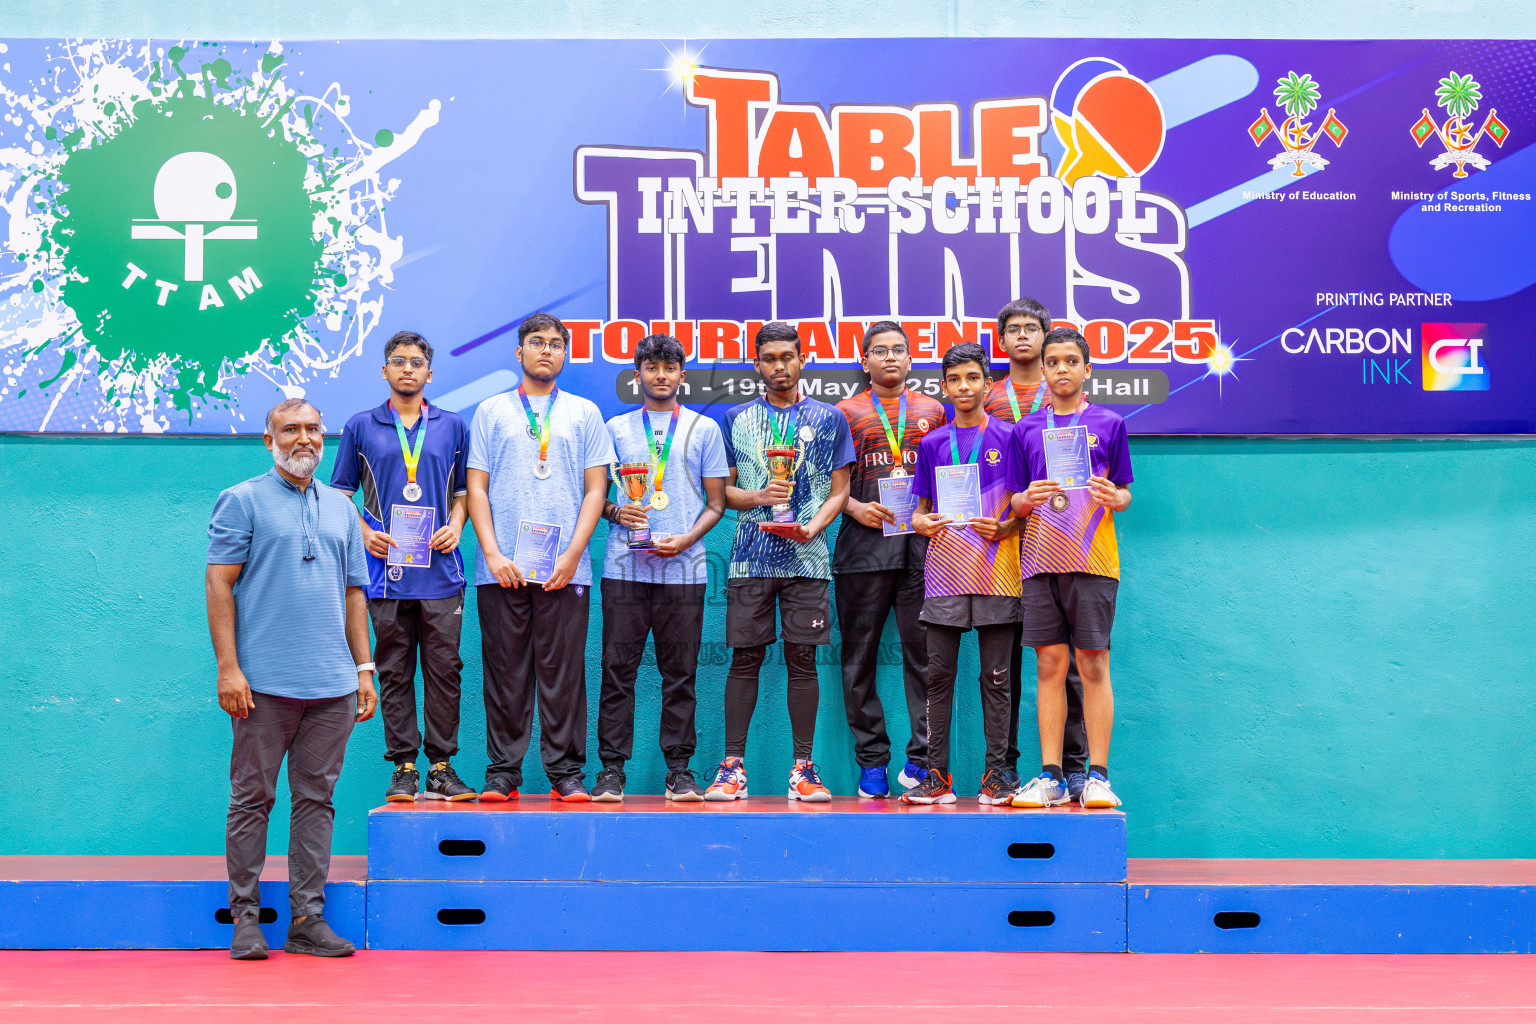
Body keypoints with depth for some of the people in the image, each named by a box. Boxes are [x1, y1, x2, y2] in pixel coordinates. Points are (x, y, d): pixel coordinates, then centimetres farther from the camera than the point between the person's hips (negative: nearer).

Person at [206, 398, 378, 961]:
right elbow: (219, 585, -4)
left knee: (316, 799, 6)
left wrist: (364, 669, 12)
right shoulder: (241, 502, 2)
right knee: (252, 799, 1)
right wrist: (228, 667, -12)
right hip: (264, 683, -4)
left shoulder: (341, 508, 16)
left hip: (333, 685, 5)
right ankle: (245, 918, 9)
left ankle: (308, 918, 11)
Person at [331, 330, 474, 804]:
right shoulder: (361, 427, 10)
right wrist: (364, 532, -4)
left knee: (444, 668, -2)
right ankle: (403, 767, 7)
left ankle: (441, 765, 5)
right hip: (387, 569, 0)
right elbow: (340, 491, 11)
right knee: (394, 671, 2)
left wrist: (455, 526, -2)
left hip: (440, 568, 0)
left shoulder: (453, 427, 12)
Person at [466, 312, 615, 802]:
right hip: (502, 568, 0)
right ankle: (502, 771, 8)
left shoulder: (584, 413, 13)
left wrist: (572, 554, -5)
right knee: (505, 672, 1)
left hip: (565, 569, 0)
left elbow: (595, 488, 7)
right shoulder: (492, 411, 12)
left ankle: (566, 772, 6)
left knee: (564, 671, -1)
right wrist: (493, 553, -6)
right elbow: (477, 488, 7)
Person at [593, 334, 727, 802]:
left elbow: (716, 502, 9)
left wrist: (686, 539, -7)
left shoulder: (703, 429, 12)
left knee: (680, 672, 1)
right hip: (625, 566, 1)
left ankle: (680, 769, 7)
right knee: (618, 668, -2)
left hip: (683, 567, 0)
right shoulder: (616, 428, 14)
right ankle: (611, 767, 4)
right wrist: (615, 513, -7)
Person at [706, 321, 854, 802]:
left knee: (802, 659, 0)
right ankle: (732, 766, 4)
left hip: (806, 558, 0)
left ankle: (803, 768, 6)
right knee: (744, 658, -1)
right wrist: (759, 497, -10)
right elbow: (723, 491, 10)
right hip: (751, 557, 0)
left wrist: (814, 524, -10)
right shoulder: (737, 419, 11)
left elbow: (839, 490, 8)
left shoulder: (828, 419, 10)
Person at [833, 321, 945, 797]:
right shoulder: (845, 413, 11)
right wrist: (856, 508, -8)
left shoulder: (932, 412, 16)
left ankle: (921, 757, 0)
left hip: (921, 545, 0)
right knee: (860, 655, 1)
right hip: (863, 544, 0)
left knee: (924, 652, -4)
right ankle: (872, 761, 8)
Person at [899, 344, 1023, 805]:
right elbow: (920, 508, 15)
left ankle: (997, 774, 6)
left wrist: (1002, 528, -13)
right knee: (939, 675, 1)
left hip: (996, 572, -2)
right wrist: (922, 522, -7)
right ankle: (937, 774, 6)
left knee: (995, 677, 0)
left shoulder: (1009, 437, 6)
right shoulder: (932, 444, 13)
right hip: (944, 571, 2)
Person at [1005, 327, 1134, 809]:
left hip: (1093, 560, -2)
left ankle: (1097, 776, 2)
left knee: (1093, 665, -3)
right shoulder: (1026, 430, 13)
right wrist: (1029, 499, -10)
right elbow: (1016, 503, 13)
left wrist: (1114, 497, -14)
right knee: (1049, 666, 3)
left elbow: (1124, 494, 9)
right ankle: (1050, 777, 7)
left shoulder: (1108, 424, 7)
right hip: (1040, 560, 2)